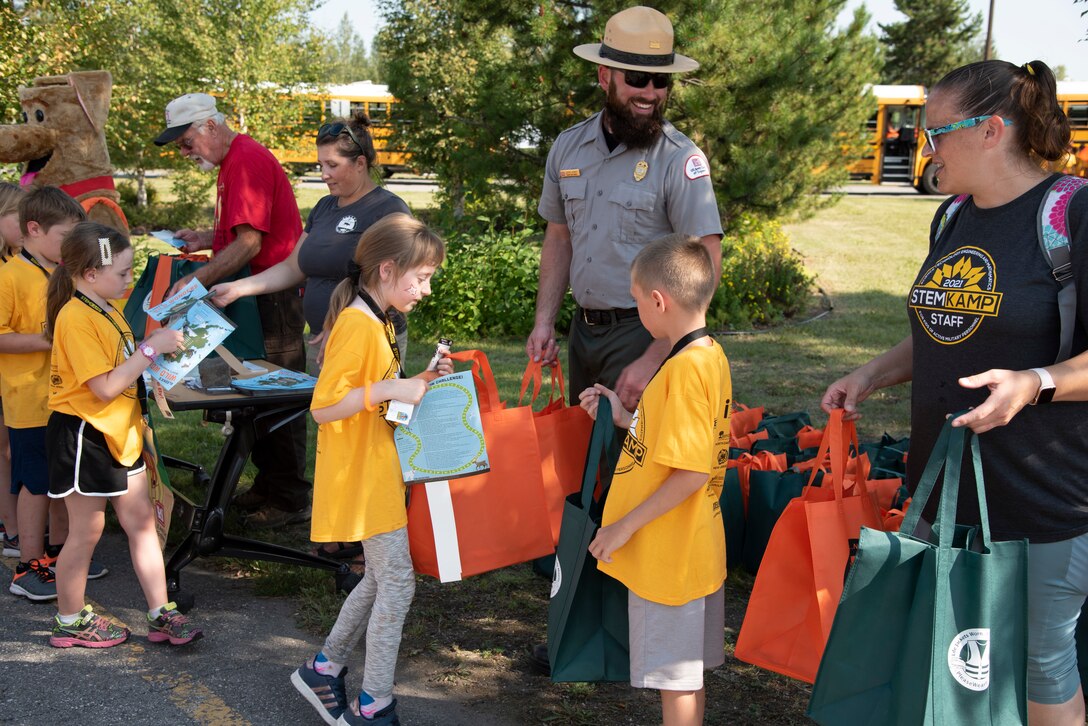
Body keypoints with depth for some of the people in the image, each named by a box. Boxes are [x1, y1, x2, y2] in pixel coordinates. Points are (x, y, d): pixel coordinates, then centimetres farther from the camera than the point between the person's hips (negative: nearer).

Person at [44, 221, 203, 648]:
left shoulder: (106, 311, 9)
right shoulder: (76, 319, -21)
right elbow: (106, 387, -25)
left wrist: (161, 345, 2)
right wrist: (152, 348, -23)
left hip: (119, 435, 9)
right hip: (84, 436, -9)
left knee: (142, 522, 9)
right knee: (87, 532, 4)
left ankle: (161, 615, 15)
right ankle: (70, 621, 22)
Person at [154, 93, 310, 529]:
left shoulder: (247, 161, -16)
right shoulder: (233, 161, 17)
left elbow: (249, 243, -23)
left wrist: (197, 281, -22)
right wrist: (204, 240, 14)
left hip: (272, 295, -10)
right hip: (256, 295, 10)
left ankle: (290, 500, 2)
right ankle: (267, 486, 24)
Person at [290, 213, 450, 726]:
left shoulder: (377, 322, 12)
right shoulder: (357, 325, -20)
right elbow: (324, 407, -24)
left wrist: (421, 383, 7)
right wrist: (389, 388, -30)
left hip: (378, 477, 10)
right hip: (362, 480, -10)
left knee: (382, 579, 17)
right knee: (398, 584, -5)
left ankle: (324, 669, 31)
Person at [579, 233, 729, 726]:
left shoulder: (685, 368, -23)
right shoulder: (711, 355, 7)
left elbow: (692, 472, -26)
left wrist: (624, 526, -19)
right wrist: (625, 419, 12)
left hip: (668, 555, -10)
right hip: (695, 551, 10)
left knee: (677, 680, 5)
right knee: (687, 676, 21)